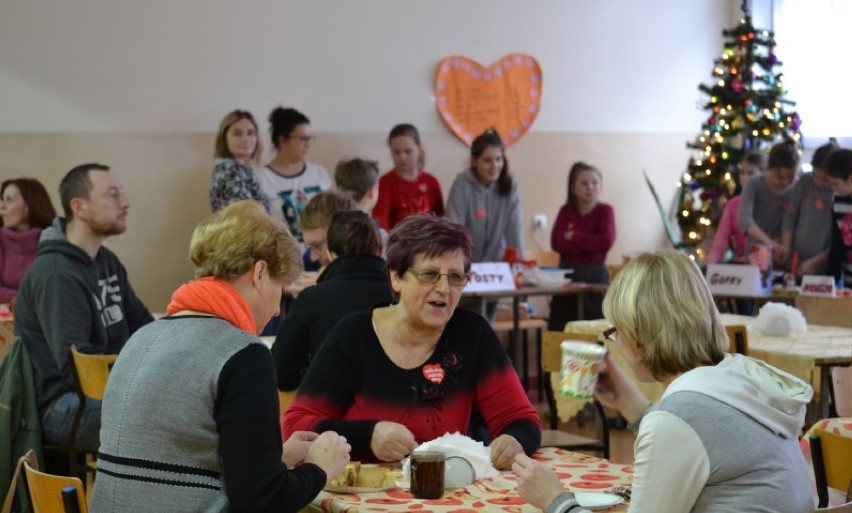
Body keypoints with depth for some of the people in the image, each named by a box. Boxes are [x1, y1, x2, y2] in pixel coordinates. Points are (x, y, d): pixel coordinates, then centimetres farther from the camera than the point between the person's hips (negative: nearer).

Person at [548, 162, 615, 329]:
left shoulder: (605, 210, 1)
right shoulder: (566, 211, 8)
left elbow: (606, 241, -15)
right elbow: (557, 243, -6)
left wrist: (574, 236, -8)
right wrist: (590, 244, -12)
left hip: (594, 275, -2)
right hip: (567, 274, 3)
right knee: (560, 328, 2)